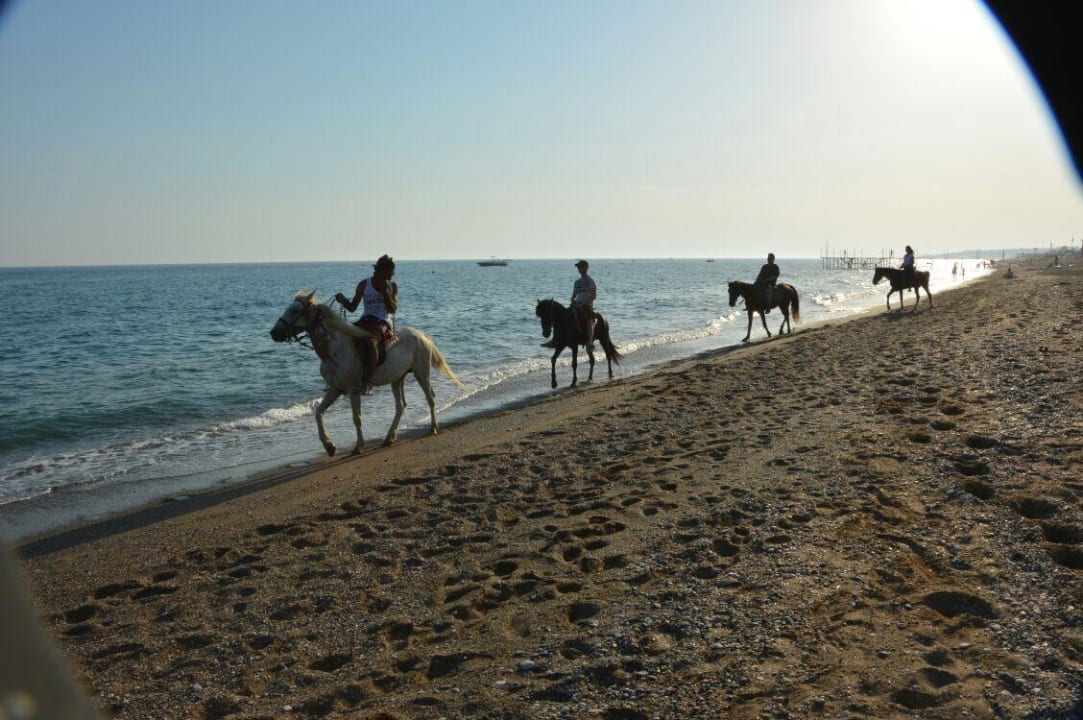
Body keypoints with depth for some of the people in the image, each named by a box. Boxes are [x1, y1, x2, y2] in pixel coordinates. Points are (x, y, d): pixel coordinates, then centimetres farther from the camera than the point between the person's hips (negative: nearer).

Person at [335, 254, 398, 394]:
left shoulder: (392, 287, 7)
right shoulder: (364, 284, 8)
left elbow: (393, 309, -4)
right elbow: (352, 307, 7)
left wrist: (384, 291, -12)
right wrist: (343, 301, -15)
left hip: (384, 323, -4)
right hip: (366, 321, 4)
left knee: (370, 341, -35)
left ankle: (367, 382, -40)